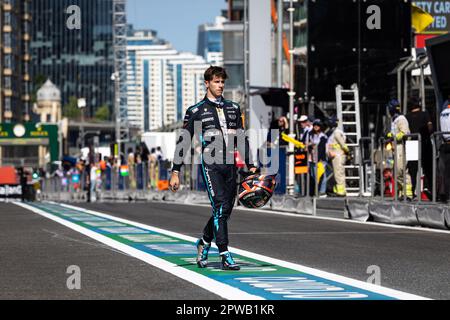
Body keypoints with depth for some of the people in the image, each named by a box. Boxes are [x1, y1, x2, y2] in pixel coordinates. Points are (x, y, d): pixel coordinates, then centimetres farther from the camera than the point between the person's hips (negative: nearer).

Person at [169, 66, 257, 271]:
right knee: (220, 207, -15)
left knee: (225, 210, 7)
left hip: (230, 164, 5)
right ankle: (225, 256, -16)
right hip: (211, 163, -5)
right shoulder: (196, 112, 3)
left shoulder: (233, 108, 17)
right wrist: (175, 172, -1)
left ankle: (204, 242, 30)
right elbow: (183, 143, 4)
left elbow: (242, 139, 21)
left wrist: (250, 166, 14)